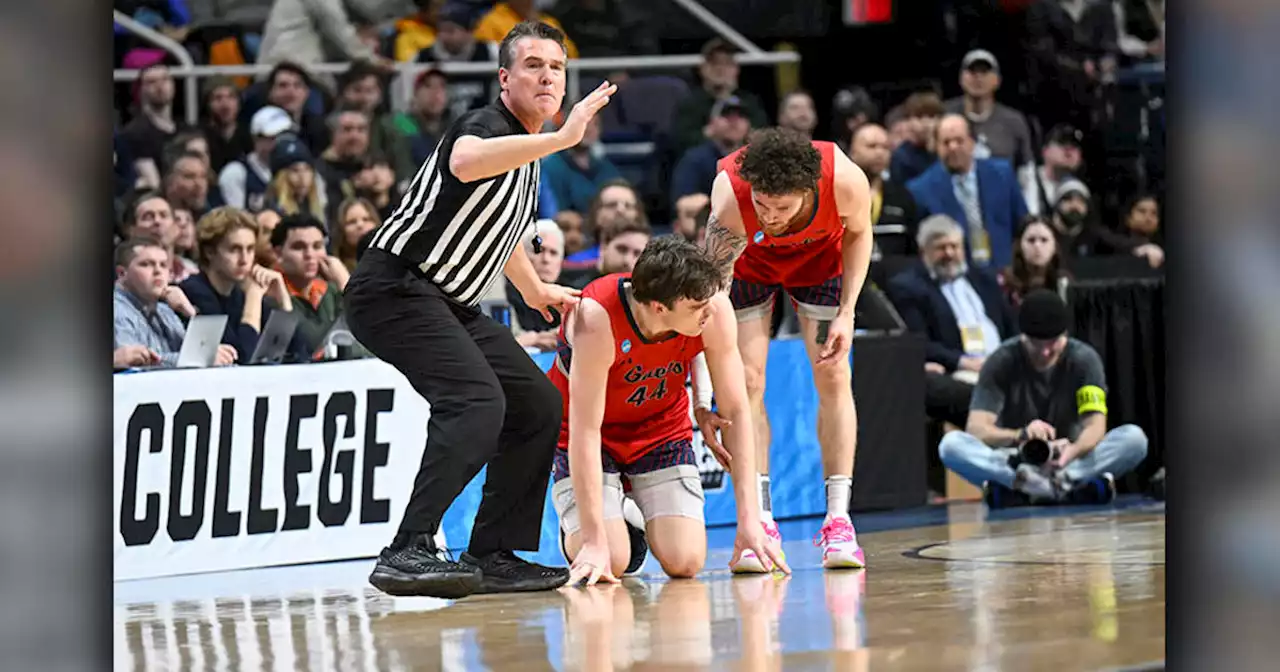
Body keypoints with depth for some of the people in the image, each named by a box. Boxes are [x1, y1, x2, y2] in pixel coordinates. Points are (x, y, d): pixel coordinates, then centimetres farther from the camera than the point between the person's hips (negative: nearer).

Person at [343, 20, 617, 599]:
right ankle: (408, 553, -33)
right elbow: (466, 162, -45)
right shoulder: (486, 125, -16)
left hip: (449, 303, 11)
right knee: (476, 402, -28)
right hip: (394, 288, -11)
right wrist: (563, 137, -47)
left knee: (538, 405, 8)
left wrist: (535, 290, 42)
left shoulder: (528, 150, 14)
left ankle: (492, 555, 10)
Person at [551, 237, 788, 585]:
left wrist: (749, 519, -19)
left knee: (685, 561, -15)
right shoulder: (597, 319, -36)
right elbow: (585, 433, -33)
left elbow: (737, 413, -15)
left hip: (661, 425, 3)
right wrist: (594, 540, -36)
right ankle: (576, 533, 14)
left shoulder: (715, 311, -25)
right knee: (610, 562, -22)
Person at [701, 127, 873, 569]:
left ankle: (838, 519, -6)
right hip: (748, 261, -1)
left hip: (819, 255, 1)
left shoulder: (846, 181, -38)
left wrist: (846, 313, -19)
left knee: (833, 376, -8)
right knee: (747, 379, -13)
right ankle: (760, 520, -10)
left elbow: (858, 234, -12)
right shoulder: (730, 199, -42)